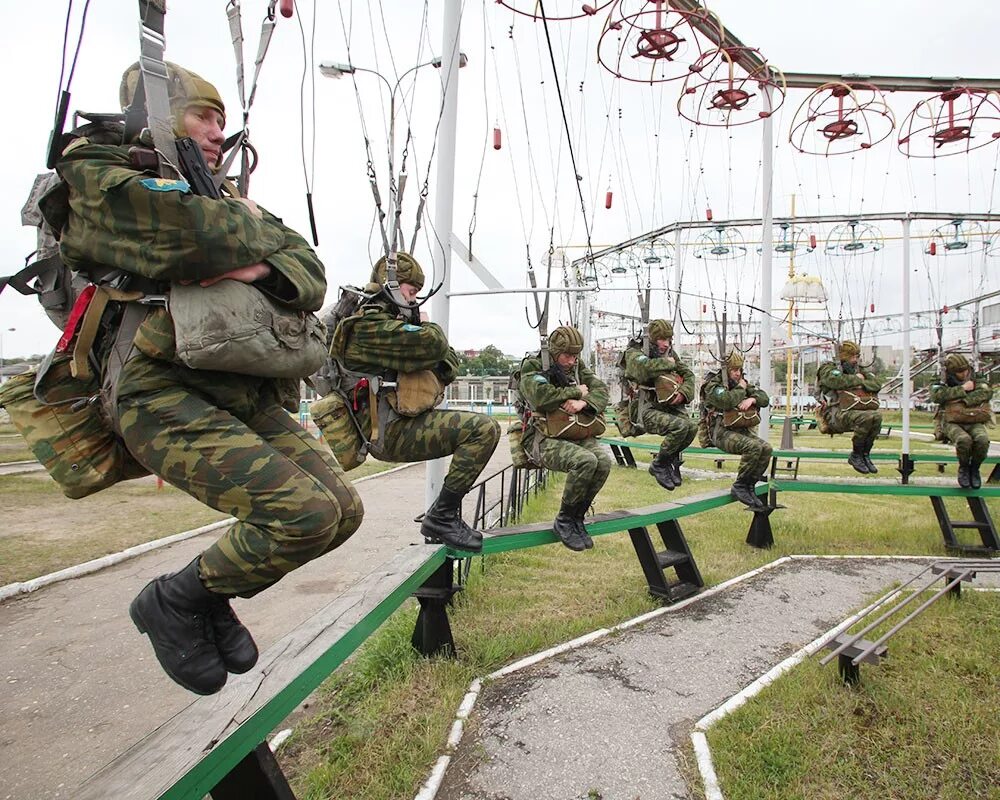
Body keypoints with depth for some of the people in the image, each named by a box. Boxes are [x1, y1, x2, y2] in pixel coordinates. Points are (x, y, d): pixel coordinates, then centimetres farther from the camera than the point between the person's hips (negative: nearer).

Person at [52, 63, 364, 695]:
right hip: (168, 397, -7)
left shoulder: (219, 195, 24)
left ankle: (213, 599, 20)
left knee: (344, 510, -1)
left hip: (252, 396, 8)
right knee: (305, 513, -22)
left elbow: (311, 276, 12)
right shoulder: (98, 179, 3)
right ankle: (175, 601, 6)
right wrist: (248, 223, 1)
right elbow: (190, 236, -20)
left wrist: (262, 266, -10)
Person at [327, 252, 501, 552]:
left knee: (480, 429, 16)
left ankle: (444, 516, 15)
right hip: (391, 432, -10)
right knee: (483, 429, -19)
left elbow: (450, 365, 20)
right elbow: (432, 344, -25)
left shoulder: (392, 322, 20)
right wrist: (431, 328, -2)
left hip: (405, 423, 10)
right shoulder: (370, 327, -11)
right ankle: (441, 517, -12)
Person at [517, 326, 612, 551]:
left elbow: (601, 391, 7)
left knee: (604, 461, -25)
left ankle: (576, 517, -5)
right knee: (586, 461, -32)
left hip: (577, 435, 6)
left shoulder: (578, 368, 16)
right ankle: (564, 522, -12)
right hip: (544, 439, -6)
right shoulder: (532, 368, -2)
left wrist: (583, 402, -16)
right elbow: (541, 397, -21)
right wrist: (577, 392, -10)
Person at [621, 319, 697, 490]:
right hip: (647, 410, -6)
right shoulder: (634, 353, -4)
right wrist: (668, 363, -12)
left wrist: (683, 392, -7)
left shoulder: (669, 353, 15)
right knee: (680, 426, -29)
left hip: (669, 407, 6)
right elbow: (645, 367, -28)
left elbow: (688, 375, 14)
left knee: (692, 426, -21)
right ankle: (658, 465, -6)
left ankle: (671, 459, 8)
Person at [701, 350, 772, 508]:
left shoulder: (743, 382, 17)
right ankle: (739, 487, -16)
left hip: (743, 430, 7)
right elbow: (726, 401, -26)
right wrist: (740, 388, -9)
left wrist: (751, 399, -11)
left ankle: (749, 486, -6)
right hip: (722, 432, -7)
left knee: (766, 448, -17)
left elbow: (764, 398, 11)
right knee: (754, 447, -29)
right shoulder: (713, 384, -6)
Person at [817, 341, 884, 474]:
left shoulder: (856, 370, 23)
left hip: (854, 411, 6)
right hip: (836, 414, -6)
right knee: (866, 418, -32)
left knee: (877, 416, -25)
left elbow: (877, 384, 11)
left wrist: (862, 383, -8)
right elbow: (835, 381, -20)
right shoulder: (828, 368, 5)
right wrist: (856, 379, -6)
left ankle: (865, 454, -9)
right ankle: (856, 456, -13)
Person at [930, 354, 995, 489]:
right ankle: (964, 468, -6)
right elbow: (936, 396, -16)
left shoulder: (977, 382, 13)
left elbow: (987, 393, -8)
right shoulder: (943, 386, 8)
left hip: (975, 423, 2)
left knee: (982, 441, -32)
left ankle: (974, 469, -5)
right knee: (964, 440, -35)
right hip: (953, 424, -2)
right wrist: (962, 389, -12)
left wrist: (965, 400, -15)